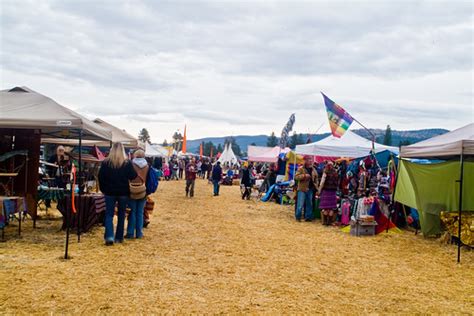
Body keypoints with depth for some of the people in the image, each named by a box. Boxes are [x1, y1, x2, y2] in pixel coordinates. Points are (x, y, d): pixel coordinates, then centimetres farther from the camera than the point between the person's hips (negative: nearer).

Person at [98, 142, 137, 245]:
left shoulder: (105, 162, -4)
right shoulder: (127, 163, -7)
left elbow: (101, 177, -1)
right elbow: (133, 176, -8)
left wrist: (103, 189, 9)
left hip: (110, 192, 0)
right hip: (123, 192, 0)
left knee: (109, 214, 4)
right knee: (121, 215, 13)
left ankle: (109, 237, -14)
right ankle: (119, 237, 16)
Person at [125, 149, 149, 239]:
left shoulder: (131, 164, -9)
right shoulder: (147, 166, 0)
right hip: (143, 192, 2)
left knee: (132, 212, 4)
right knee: (140, 213, 7)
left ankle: (130, 233, 5)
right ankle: (139, 233, 9)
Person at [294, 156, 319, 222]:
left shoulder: (313, 170, 12)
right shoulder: (301, 169, -3)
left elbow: (316, 179, 19)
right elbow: (296, 177, -12)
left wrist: (316, 187, 7)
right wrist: (304, 175, -22)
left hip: (310, 189, 5)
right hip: (302, 189, -5)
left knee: (309, 204, 9)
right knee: (300, 204, -5)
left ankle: (308, 217, 18)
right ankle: (298, 217, 5)